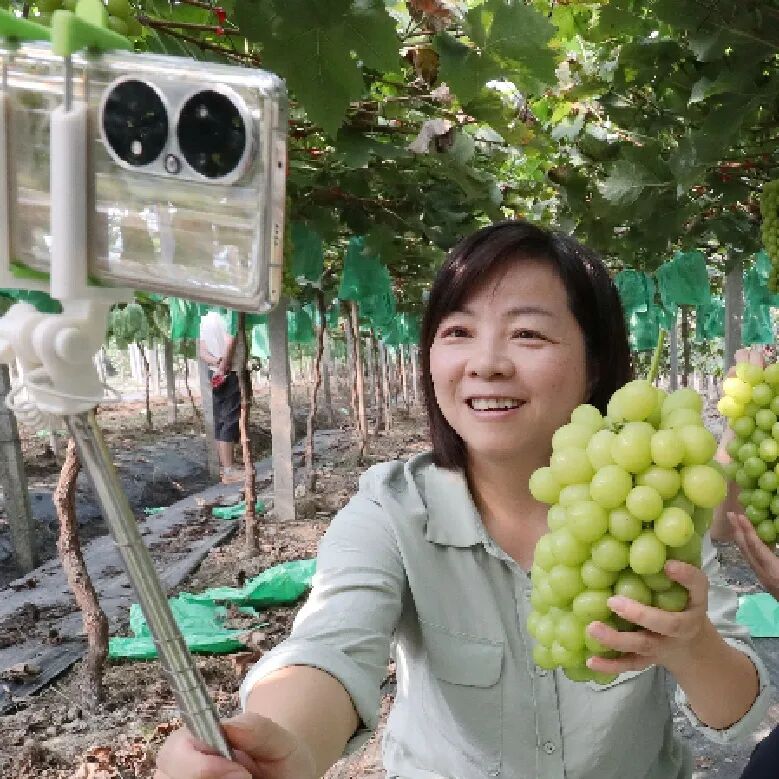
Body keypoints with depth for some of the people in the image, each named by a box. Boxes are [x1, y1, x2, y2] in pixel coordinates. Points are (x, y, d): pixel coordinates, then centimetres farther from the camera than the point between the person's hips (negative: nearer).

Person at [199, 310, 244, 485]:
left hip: (215, 374, 9)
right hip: (231, 375, -8)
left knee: (220, 422, 12)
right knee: (230, 423, -6)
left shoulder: (206, 318, 10)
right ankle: (229, 471, -6)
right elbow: (230, 343, -25)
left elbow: (201, 351, 7)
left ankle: (224, 465, 20)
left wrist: (216, 362, -8)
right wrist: (223, 367, -14)